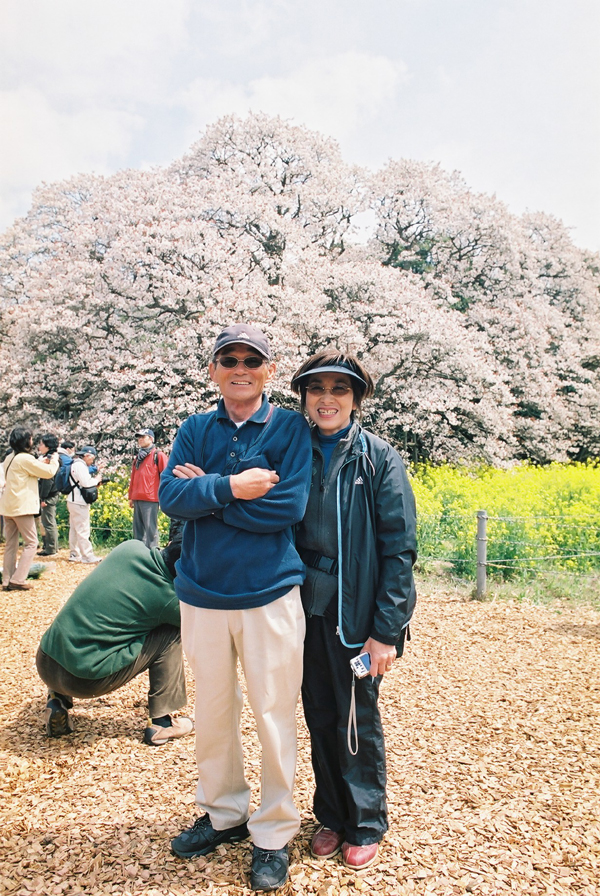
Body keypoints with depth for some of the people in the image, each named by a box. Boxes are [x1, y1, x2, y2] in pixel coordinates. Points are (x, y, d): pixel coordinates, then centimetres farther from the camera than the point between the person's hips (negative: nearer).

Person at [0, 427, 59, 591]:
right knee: (31, 543, -2)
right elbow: (49, 472, -8)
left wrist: (42, 463, 16)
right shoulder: (25, 459, -14)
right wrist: (54, 460, 10)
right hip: (21, 507, -9)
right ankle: (18, 580, -6)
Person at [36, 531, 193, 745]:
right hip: (82, 681, -6)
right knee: (170, 634, 4)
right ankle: (162, 723, 10)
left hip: (44, 662, 6)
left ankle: (59, 698, 21)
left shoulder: (130, 548, 1)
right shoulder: (165, 598, -12)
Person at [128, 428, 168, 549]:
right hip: (137, 499, 8)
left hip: (150, 499, -7)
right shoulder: (138, 458, 22)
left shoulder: (158, 455, 0)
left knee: (150, 528, -10)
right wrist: (131, 497, 19)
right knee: (138, 529, 10)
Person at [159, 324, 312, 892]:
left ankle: (273, 832, 29)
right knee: (212, 711, 16)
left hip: (270, 594, -3)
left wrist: (206, 489, -14)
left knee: (273, 714, 7)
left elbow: (289, 507, -17)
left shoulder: (290, 428, -4)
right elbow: (170, 496, -8)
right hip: (202, 594, 4)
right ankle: (223, 814, 40)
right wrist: (231, 487, -21)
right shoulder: (195, 430, 6)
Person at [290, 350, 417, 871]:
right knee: (320, 717, 15)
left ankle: (367, 826, 32)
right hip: (308, 611, 4)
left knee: (358, 721, 9)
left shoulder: (379, 458, -8)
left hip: (357, 614, -3)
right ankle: (332, 815, 37)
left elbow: (399, 548, -10)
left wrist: (386, 630, -13)